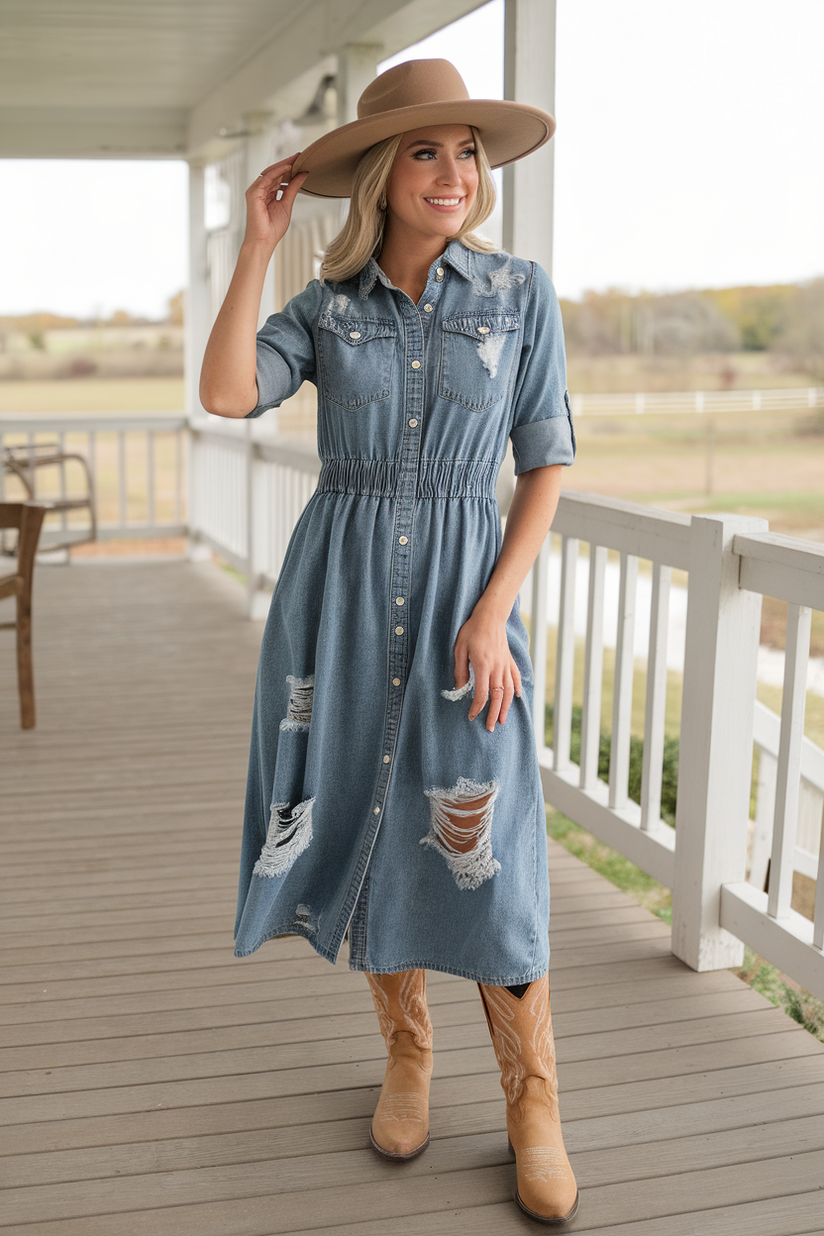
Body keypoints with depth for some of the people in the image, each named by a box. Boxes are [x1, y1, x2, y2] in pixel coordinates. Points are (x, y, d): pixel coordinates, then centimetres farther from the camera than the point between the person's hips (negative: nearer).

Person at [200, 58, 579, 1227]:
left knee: (481, 853, -4)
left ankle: (533, 1104, 15)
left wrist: (494, 611, -11)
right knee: (365, 827, 8)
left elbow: (546, 465, -1)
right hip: (339, 595, 2)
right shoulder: (327, 305, 3)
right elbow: (226, 395, -13)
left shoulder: (521, 290, -1)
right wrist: (257, 242, -9)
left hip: (463, 594, -2)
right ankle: (407, 1053, 31)